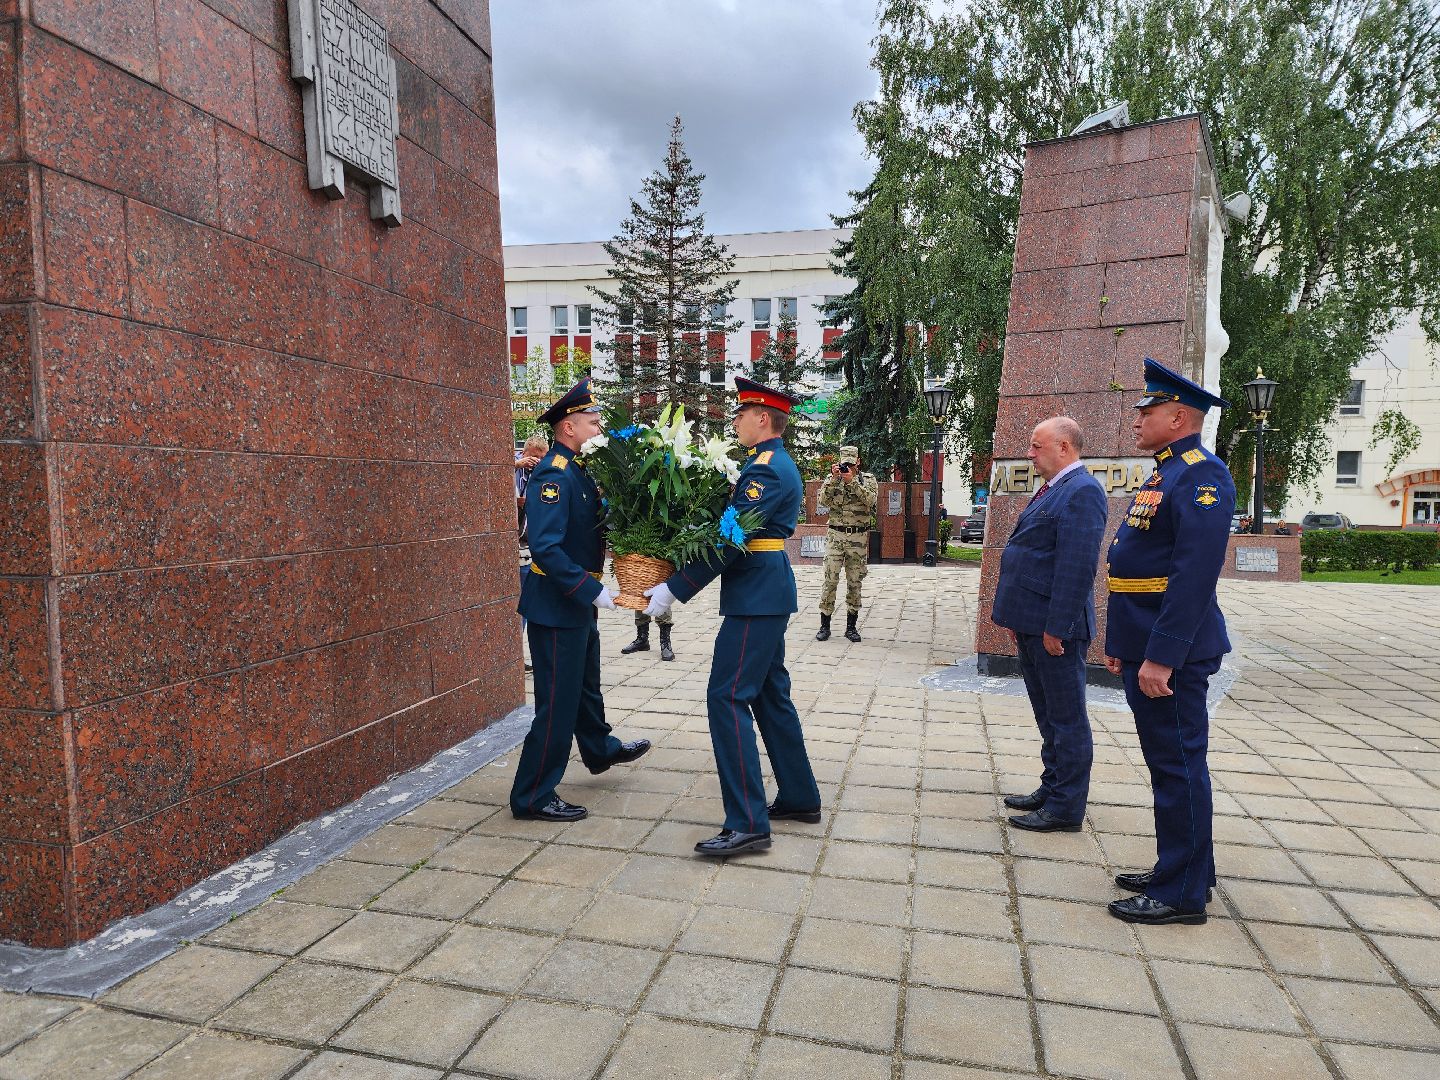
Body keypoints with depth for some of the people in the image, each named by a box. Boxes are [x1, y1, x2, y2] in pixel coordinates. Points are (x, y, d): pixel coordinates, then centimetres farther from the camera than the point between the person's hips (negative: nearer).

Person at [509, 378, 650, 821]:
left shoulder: (578, 470, 8)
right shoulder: (554, 475, -22)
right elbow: (545, 548, -30)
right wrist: (592, 590, -30)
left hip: (577, 602, 10)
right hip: (556, 605, -10)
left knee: (586, 684, 28)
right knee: (557, 701, -1)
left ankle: (599, 748, 50)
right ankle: (533, 796, 11)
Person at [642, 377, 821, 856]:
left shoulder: (765, 468, -16)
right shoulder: (779, 464, 16)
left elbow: (730, 541, -22)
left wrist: (675, 589, -20)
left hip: (755, 599, -11)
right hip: (768, 595, 11)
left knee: (727, 697, -10)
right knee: (770, 695, 17)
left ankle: (747, 823, -7)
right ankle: (800, 797, 28)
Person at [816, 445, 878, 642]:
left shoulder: (868, 479, 5)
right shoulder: (832, 479, 7)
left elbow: (870, 499, -14)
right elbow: (823, 500, -9)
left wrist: (852, 480, -20)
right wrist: (834, 478, -17)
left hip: (859, 538, 0)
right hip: (835, 536, 0)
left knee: (854, 583, 6)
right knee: (830, 581, -3)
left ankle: (851, 626, 14)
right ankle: (824, 625, 4)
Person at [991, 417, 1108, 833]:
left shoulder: (1082, 492, -16)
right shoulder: (1052, 490, 16)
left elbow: (1078, 566, -22)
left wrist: (1056, 627, -23)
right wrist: (1018, 617, 19)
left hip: (1054, 629, -10)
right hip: (1032, 626, 10)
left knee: (1066, 719, 1)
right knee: (1048, 717, 19)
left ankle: (1066, 809, 11)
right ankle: (1052, 790, 31)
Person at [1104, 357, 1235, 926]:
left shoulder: (1202, 475, -16)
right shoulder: (1164, 475, 16)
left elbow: (1194, 574, -24)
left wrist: (1161, 656, -26)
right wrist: (1121, 643, 20)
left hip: (1171, 653, -10)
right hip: (1146, 649, 10)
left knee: (1178, 765, -1)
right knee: (1167, 763, 18)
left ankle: (1182, 893, 11)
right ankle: (1180, 867, 31)